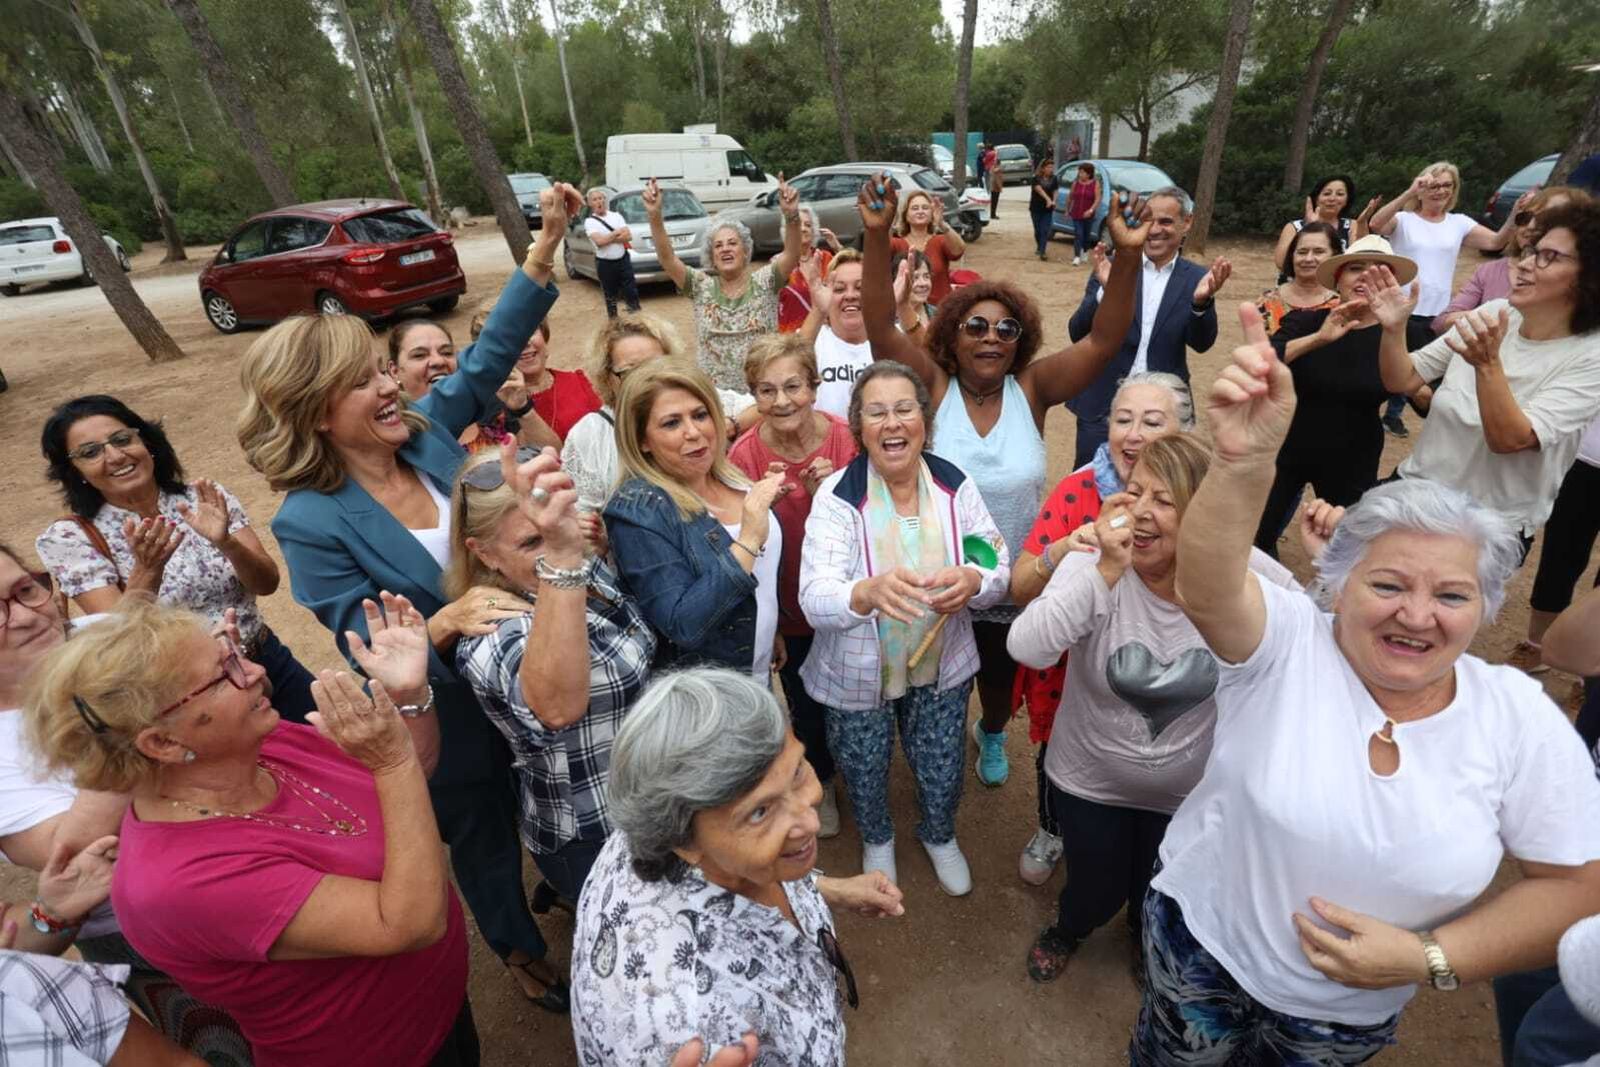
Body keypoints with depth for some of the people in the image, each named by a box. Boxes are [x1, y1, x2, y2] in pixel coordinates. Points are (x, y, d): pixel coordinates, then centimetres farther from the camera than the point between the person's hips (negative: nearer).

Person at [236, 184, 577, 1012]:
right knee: (482, 834, 23)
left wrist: (548, 240, -13)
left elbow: (492, 351, -8)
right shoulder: (311, 523, -22)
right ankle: (520, 948, 52)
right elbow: (365, 645, -22)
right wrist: (445, 622, -42)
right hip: (444, 716, -4)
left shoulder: (427, 431, -9)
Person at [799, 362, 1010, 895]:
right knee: (865, 775, 21)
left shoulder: (954, 485, -11)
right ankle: (876, 839, 57)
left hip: (941, 667, 2)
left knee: (942, 772, 21)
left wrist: (973, 580, -31)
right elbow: (814, 598, -29)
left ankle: (940, 836, 58)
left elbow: (1000, 569, -7)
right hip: (858, 674, -2)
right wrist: (869, 592, -51)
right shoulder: (837, 496, -20)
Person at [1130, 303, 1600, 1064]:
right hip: (1200, 945, -2)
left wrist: (1431, 959, -19)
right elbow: (1206, 587, -44)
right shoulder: (1284, 643, -23)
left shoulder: (1522, 722, -15)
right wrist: (1243, 460, -61)